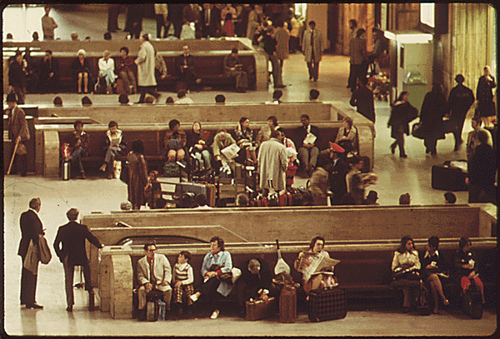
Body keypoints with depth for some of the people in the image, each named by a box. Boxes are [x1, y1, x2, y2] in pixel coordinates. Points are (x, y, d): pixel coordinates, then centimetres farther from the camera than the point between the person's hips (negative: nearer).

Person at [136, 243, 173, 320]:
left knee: (168, 290, -32)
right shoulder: (141, 262, 7)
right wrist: (146, 283, -18)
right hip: (149, 284, 0)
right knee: (141, 290, -31)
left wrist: (166, 280, -12)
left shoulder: (162, 258, 8)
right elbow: (140, 276, 3)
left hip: (161, 283, 0)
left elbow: (168, 270, 6)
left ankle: (166, 310, -19)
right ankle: (143, 311, -23)